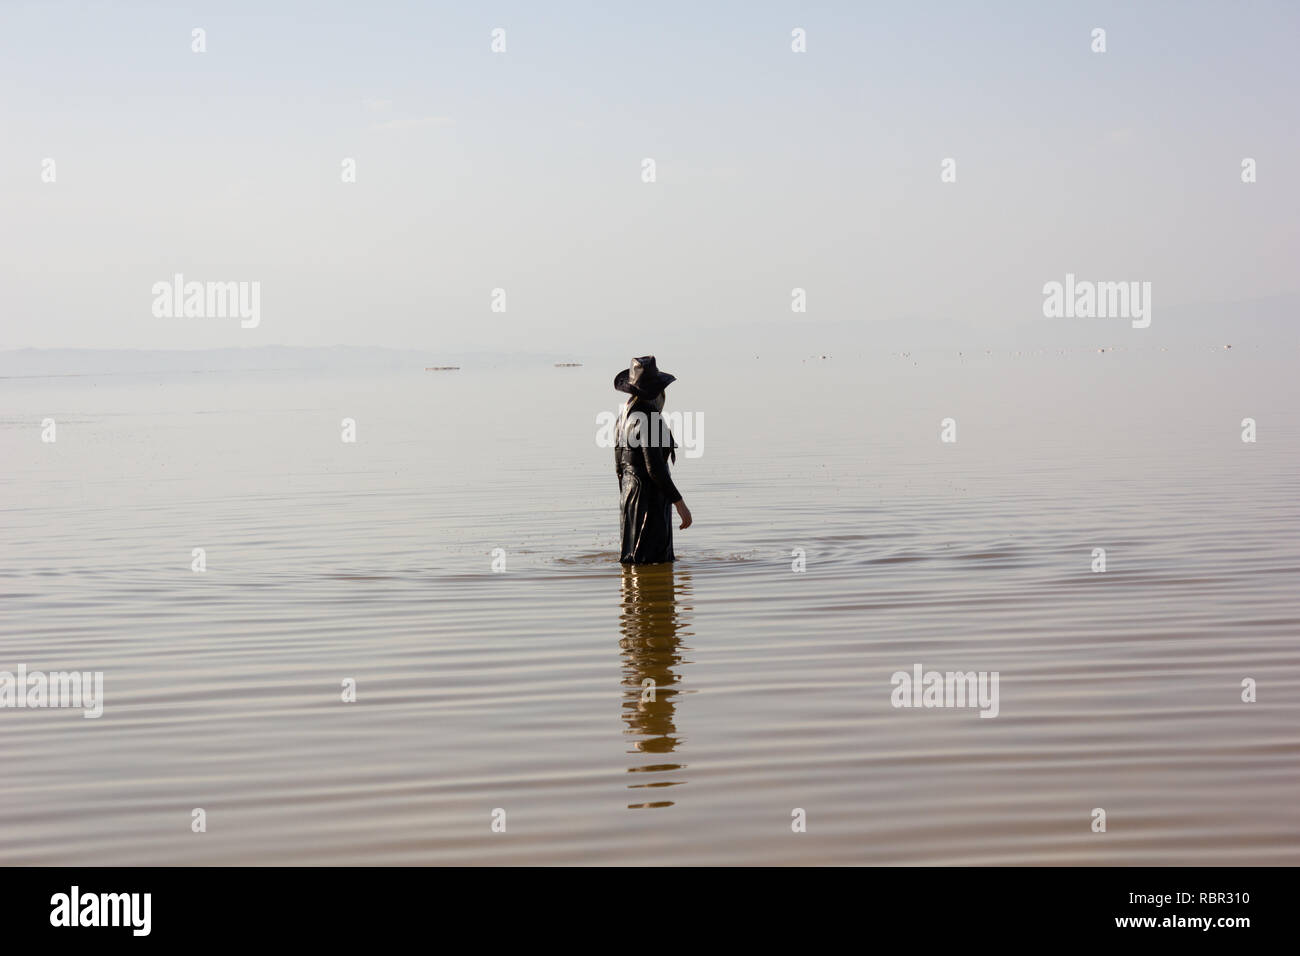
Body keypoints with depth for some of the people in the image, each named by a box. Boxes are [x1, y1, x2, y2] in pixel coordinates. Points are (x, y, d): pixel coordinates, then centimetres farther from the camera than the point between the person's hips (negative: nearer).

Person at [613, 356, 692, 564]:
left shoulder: (626, 413, 8)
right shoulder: (647, 419, -21)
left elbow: (619, 463, 16)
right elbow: (655, 468, -24)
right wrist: (679, 502, -19)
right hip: (649, 498, -10)